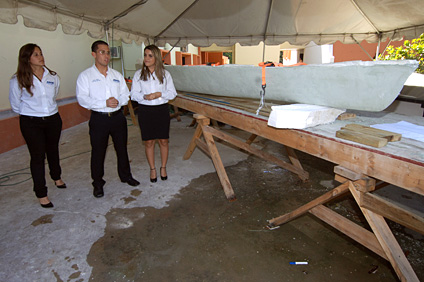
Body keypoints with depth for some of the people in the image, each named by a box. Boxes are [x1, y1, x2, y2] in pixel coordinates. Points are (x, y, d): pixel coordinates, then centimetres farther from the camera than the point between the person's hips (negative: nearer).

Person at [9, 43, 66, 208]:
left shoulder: (52, 76, 1)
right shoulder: (18, 80, -10)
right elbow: (15, 104, 2)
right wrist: (26, 113, 12)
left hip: (53, 119, 4)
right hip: (31, 123, -4)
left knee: (53, 151, 20)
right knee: (37, 156, 0)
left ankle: (56, 177, 45)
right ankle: (41, 194, 11)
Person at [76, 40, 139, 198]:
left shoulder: (117, 75, 11)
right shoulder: (85, 76, -2)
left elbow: (126, 95, 8)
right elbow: (82, 99, -13)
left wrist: (118, 101, -14)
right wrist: (104, 103, -23)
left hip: (117, 117, 4)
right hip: (99, 119, -3)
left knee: (122, 148, 14)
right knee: (98, 152, 5)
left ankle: (125, 176, 33)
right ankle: (98, 184, 22)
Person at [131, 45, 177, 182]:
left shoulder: (165, 74, 1)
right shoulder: (138, 74, 2)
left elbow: (172, 93, 1)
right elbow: (133, 94, 1)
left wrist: (159, 94, -16)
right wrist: (144, 97, -19)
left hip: (162, 110, 0)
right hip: (145, 110, 0)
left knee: (163, 140, 5)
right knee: (149, 141, 6)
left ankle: (163, 167, 24)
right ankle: (152, 169, 23)